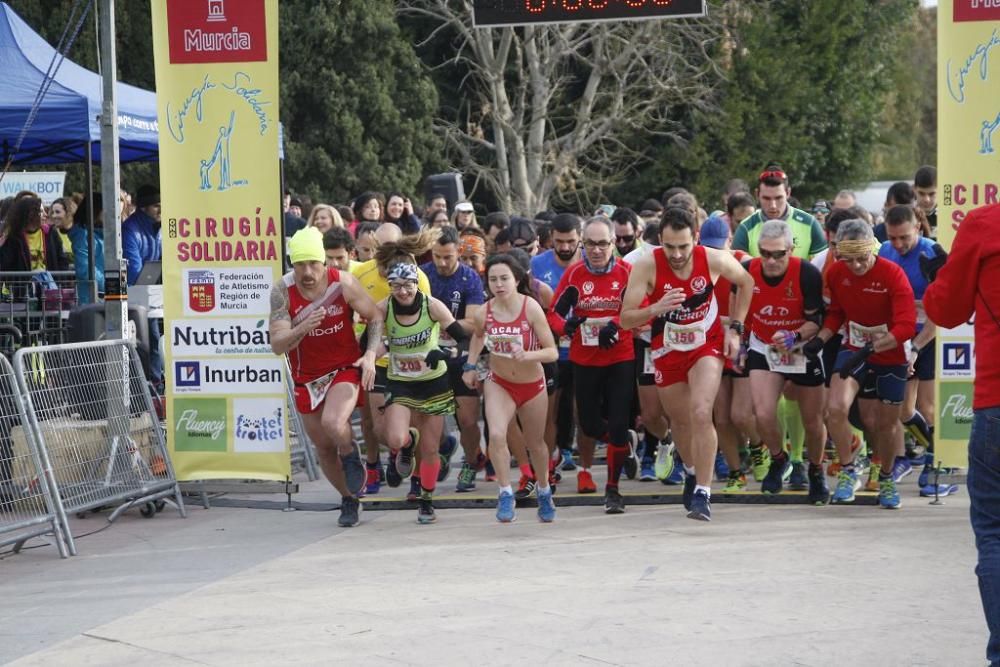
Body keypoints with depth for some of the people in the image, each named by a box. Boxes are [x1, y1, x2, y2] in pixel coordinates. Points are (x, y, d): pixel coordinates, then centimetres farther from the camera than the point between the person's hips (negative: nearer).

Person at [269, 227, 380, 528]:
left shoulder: (343, 282, -16)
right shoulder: (283, 291, -16)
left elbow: (375, 317, -3)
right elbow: (277, 345, -19)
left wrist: (370, 354, -17)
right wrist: (302, 328, -38)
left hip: (345, 368, -2)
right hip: (306, 376, 2)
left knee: (333, 423, -29)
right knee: (323, 447, 10)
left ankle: (352, 458, 5)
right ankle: (350, 500, 34)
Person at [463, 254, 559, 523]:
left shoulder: (531, 308, -23)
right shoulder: (483, 313, -15)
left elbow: (552, 352, -21)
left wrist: (527, 355, -38)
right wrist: (471, 365, 6)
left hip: (532, 384, -1)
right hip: (499, 383, 1)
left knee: (535, 443, 17)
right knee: (496, 435, -24)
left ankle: (543, 490, 44)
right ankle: (505, 494, -9)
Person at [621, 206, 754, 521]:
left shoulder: (714, 260, -19)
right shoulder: (647, 266, -22)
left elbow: (745, 282, 3)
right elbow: (625, 319, -20)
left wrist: (735, 328, 0)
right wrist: (655, 310, -40)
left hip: (706, 345, -2)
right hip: (668, 350, 2)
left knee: (701, 413, -21)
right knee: (680, 420, 15)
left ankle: (702, 493, -16)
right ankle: (692, 472, 45)